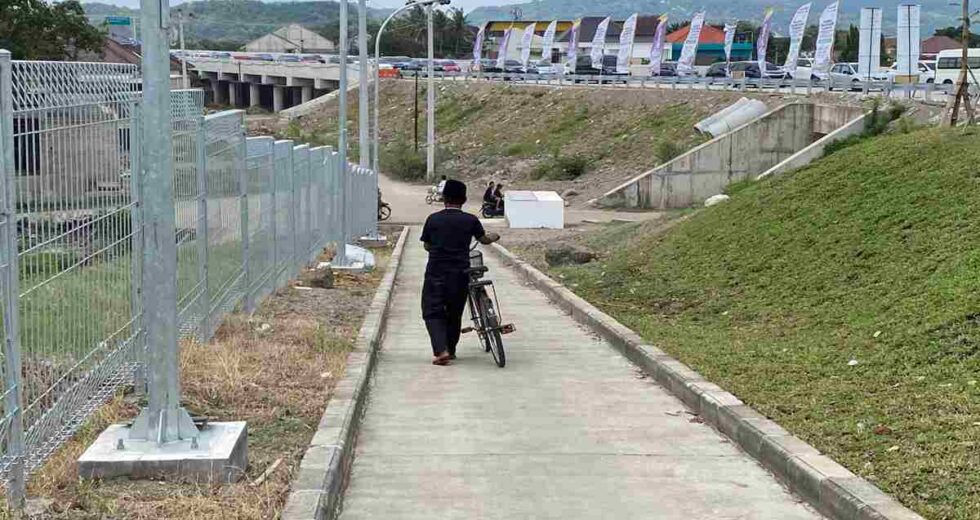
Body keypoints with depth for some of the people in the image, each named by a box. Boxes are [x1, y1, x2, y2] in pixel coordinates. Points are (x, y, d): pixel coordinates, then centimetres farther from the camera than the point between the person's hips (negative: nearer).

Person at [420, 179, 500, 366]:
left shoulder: (433, 219, -2)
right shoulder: (470, 220, -1)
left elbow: (427, 246, 10)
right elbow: (484, 239, 17)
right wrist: (494, 237, 40)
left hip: (436, 273, -1)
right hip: (460, 274, 1)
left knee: (433, 312, 3)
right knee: (454, 314, 17)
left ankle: (441, 350, -14)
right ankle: (450, 350, 26)